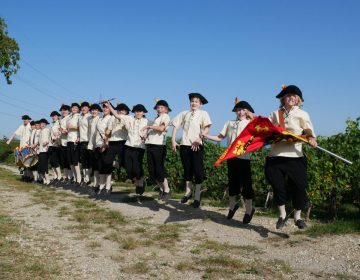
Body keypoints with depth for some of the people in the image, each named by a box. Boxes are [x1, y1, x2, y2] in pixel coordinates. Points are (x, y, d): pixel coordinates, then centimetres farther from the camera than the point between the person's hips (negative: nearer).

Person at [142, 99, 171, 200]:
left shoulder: (165, 116, 2)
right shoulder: (156, 118, 24)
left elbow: (161, 128, -15)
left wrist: (148, 126, -7)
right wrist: (145, 135, 2)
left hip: (159, 145, -7)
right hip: (150, 145, 7)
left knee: (159, 169, -7)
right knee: (151, 170, 6)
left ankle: (166, 191, 6)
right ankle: (162, 189, 20)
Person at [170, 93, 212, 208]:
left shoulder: (203, 113, 2)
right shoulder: (184, 113, 11)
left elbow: (206, 128, -9)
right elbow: (176, 126, 13)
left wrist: (199, 139, -21)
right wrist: (173, 140, 4)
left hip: (197, 146, -3)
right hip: (184, 145, 3)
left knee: (197, 170, 0)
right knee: (187, 169, 12)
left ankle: (197, 197, 11)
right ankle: (188, 192, 28)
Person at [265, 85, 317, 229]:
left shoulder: (302, 114, 7)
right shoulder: (275, 114, 12)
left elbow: (309, 131, 0)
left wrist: (311, 138, -21)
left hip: (295, 157, -1)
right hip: (275, 156, 1)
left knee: (299, 186, -2)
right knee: (278, 186, 2)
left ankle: (297, 216, 19)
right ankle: (282, 214, 23)